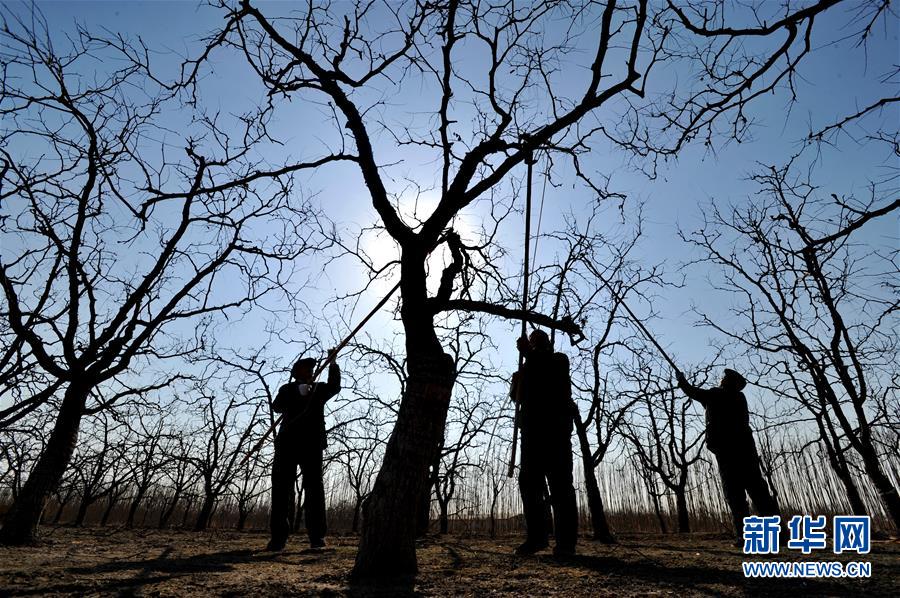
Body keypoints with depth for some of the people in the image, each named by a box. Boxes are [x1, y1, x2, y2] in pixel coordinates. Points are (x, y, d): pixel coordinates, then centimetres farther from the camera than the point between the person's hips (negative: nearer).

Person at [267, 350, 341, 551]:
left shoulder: (318, 389, 17)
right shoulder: (287, 389, 13)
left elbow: (334, 386, -2)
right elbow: (277, 406, -5)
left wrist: (332, 364, -15)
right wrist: (297, 393, -21)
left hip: (312, 444, 0)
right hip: (287, 442, 0)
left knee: (314, 486, -5)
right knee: (281, 487, -3)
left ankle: (317, 536, -6)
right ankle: (278, 536, 1)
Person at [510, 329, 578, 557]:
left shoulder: (559, 359, 12)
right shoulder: (528, 369, 27)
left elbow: (549, 370, -13)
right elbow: (516, 396, 16)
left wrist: (528, 353, -8)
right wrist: (518, 380, -2)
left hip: (555, 426, -5)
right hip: (532, 429, 6)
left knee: (559, 483, -9)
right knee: (529, 481, 0)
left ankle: (565, 541, -9)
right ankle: (536, 536, 6)